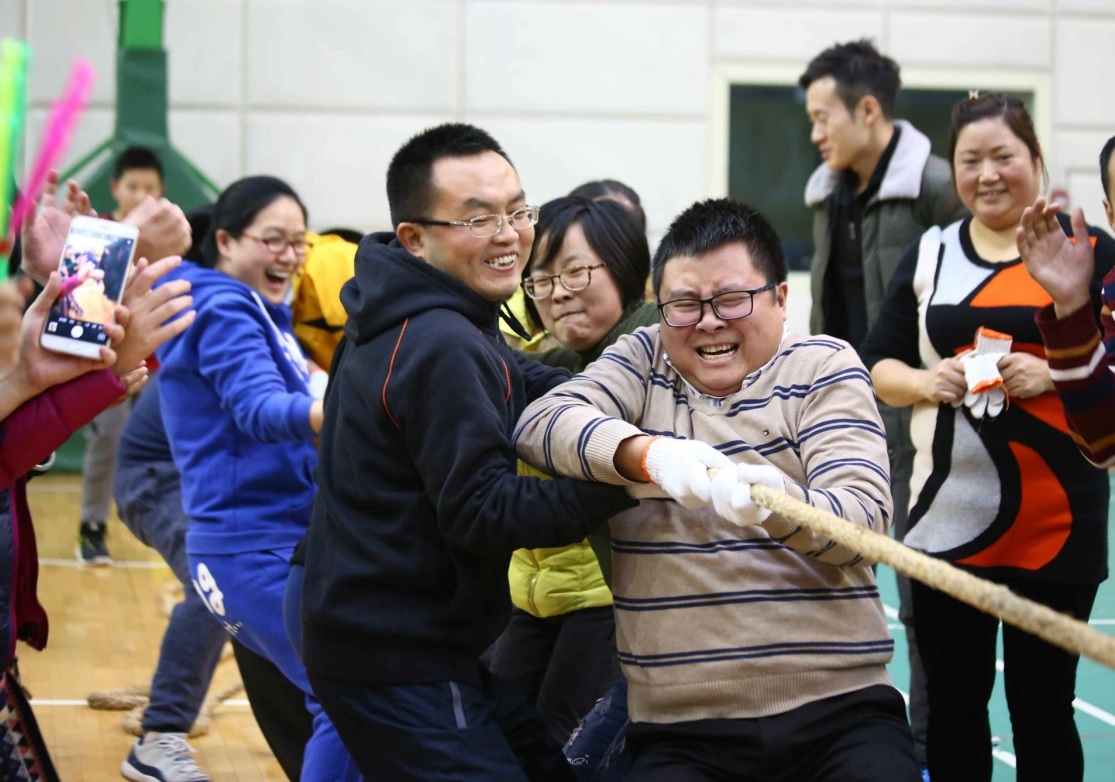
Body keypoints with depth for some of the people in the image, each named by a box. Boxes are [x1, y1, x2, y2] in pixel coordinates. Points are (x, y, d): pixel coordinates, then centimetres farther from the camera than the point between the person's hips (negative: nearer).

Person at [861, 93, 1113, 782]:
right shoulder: (930, 255, 11)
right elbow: (877, 365, 12)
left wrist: (1055, 374, -18)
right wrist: (924, 382, -7)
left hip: (1054, 524, -3)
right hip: (946, 518, 3)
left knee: (1042, 700, 3)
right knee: (952, 699, 10)